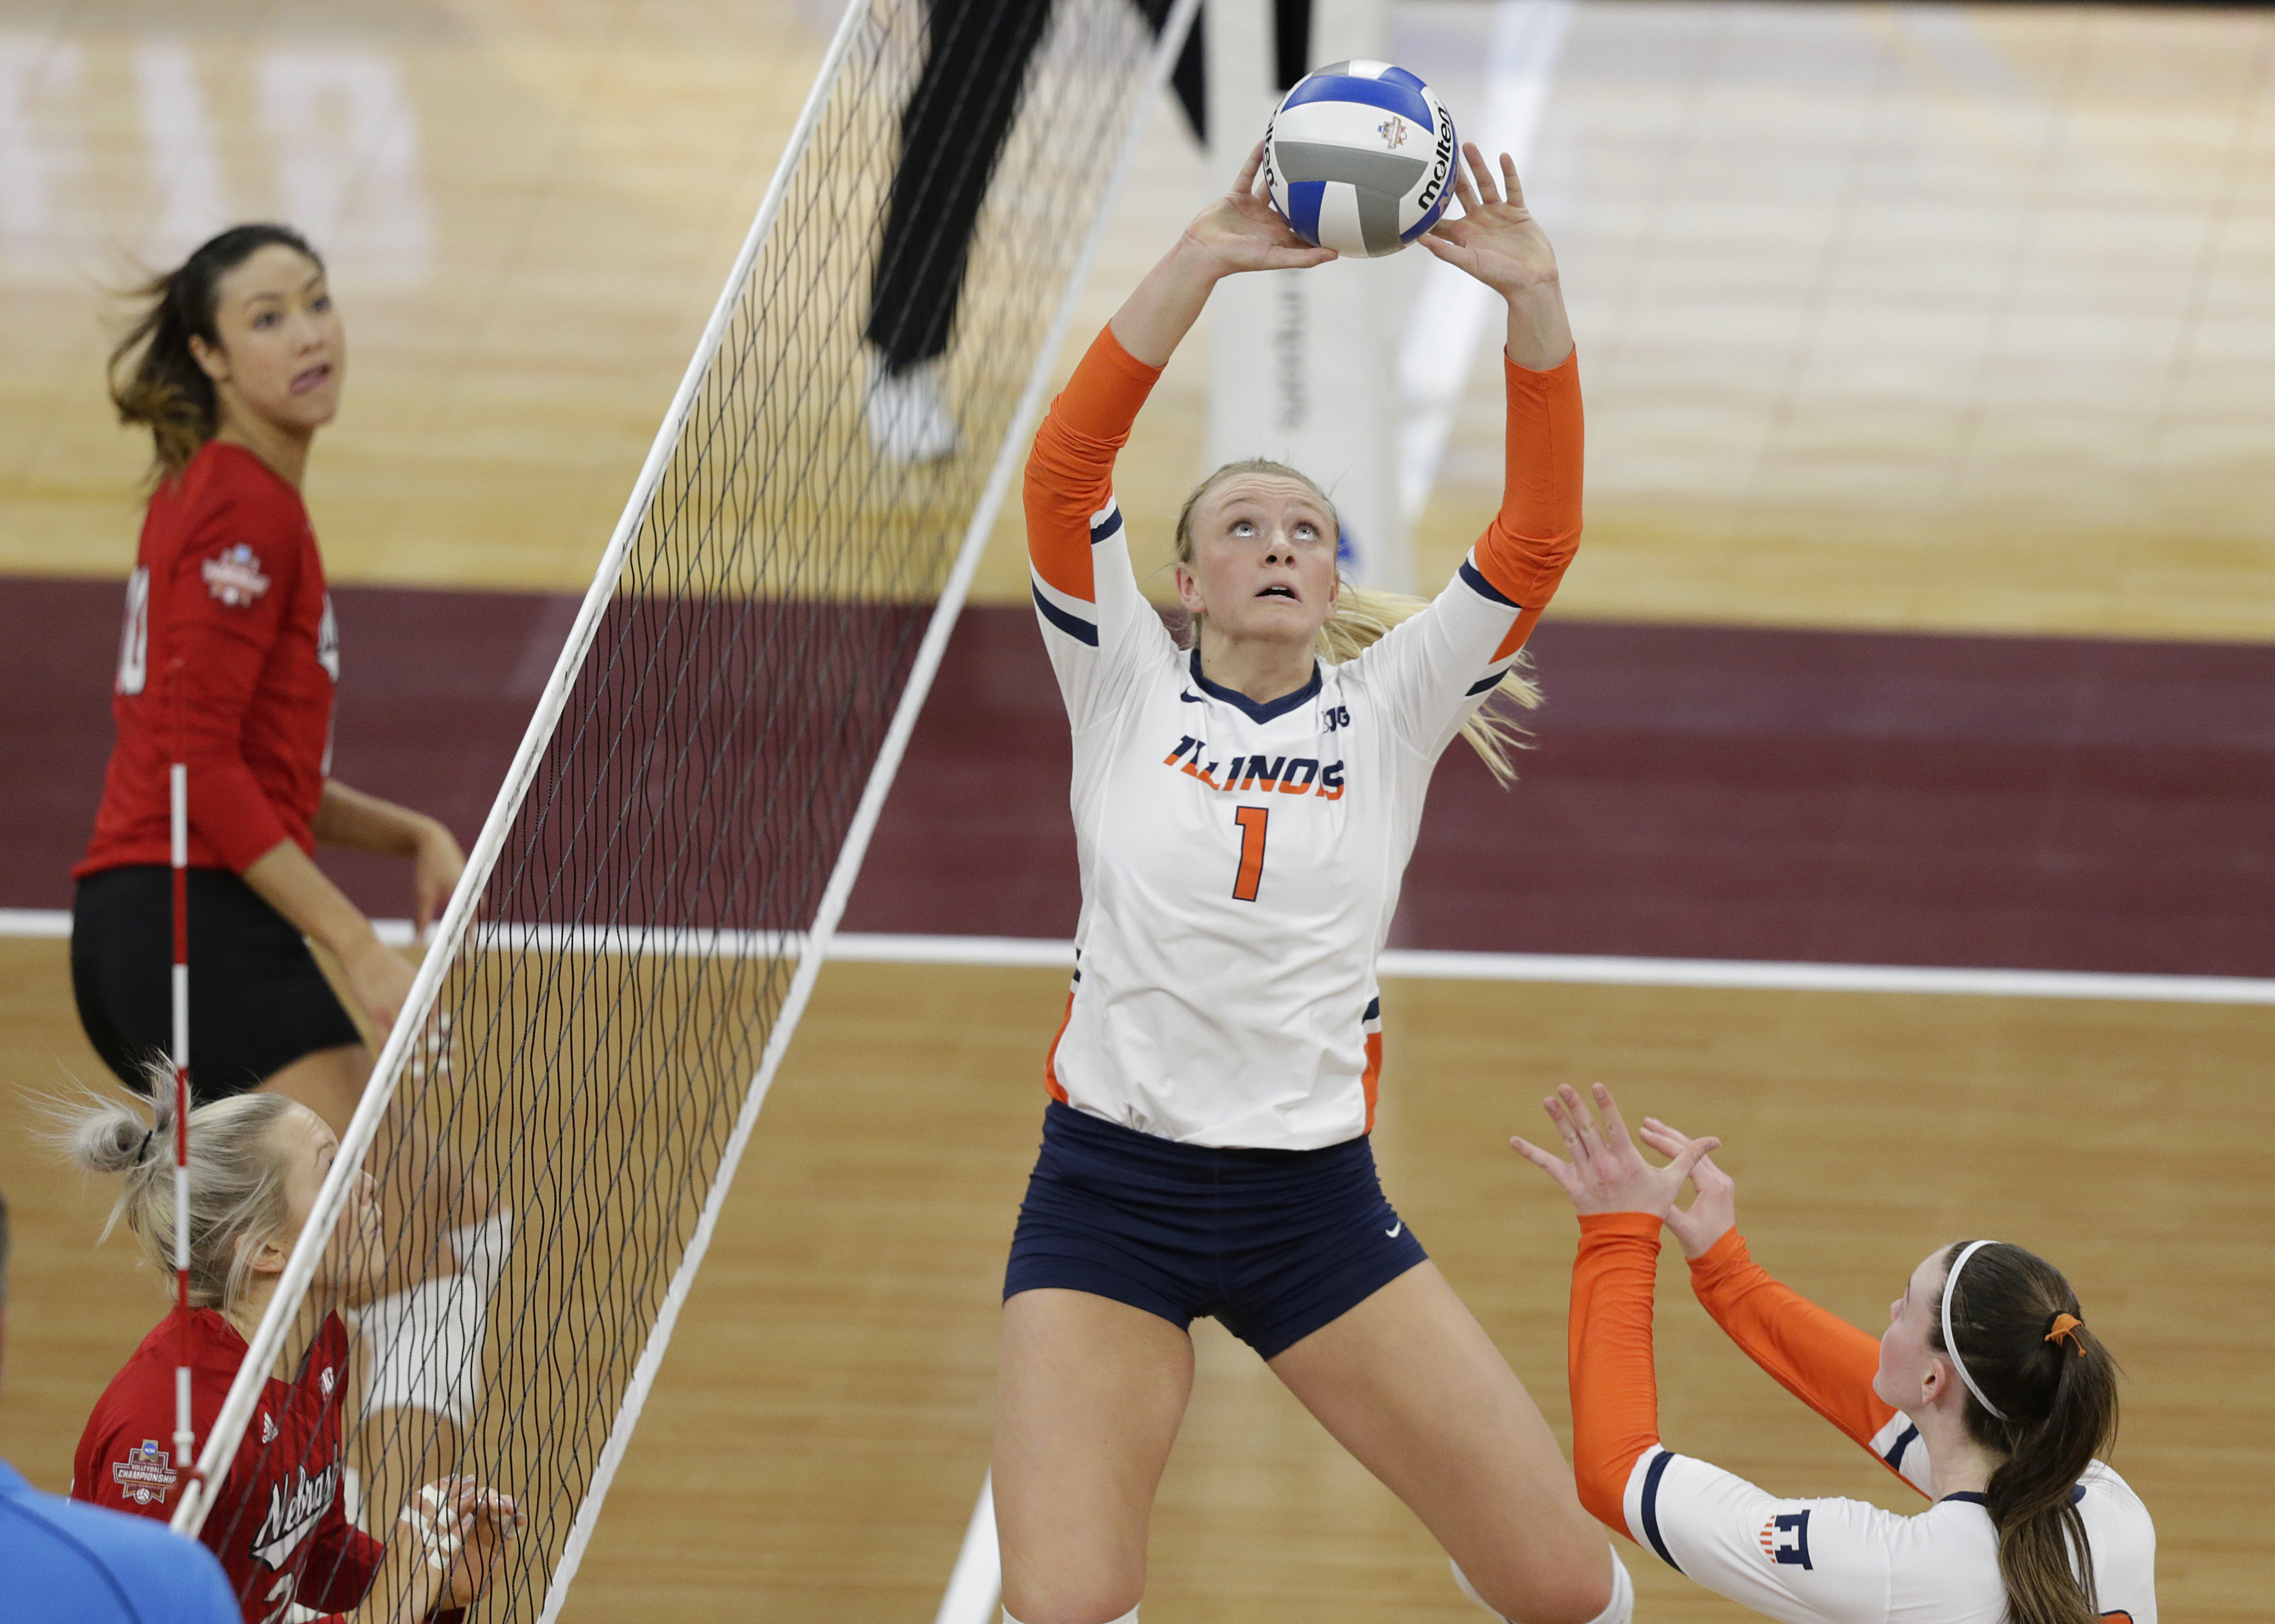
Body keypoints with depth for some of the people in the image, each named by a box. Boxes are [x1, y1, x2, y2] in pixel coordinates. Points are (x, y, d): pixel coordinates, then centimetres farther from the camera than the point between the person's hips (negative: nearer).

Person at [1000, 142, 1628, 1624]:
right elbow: (1066, 472, -12)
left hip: (1315, 1207, 1)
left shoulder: (1391, 708, 6)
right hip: (1110, 1189, -1)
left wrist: (1535, 300, -20)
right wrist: (1197, 267, -24)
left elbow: (1538, 538, -7)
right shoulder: (1130, 688, 3)